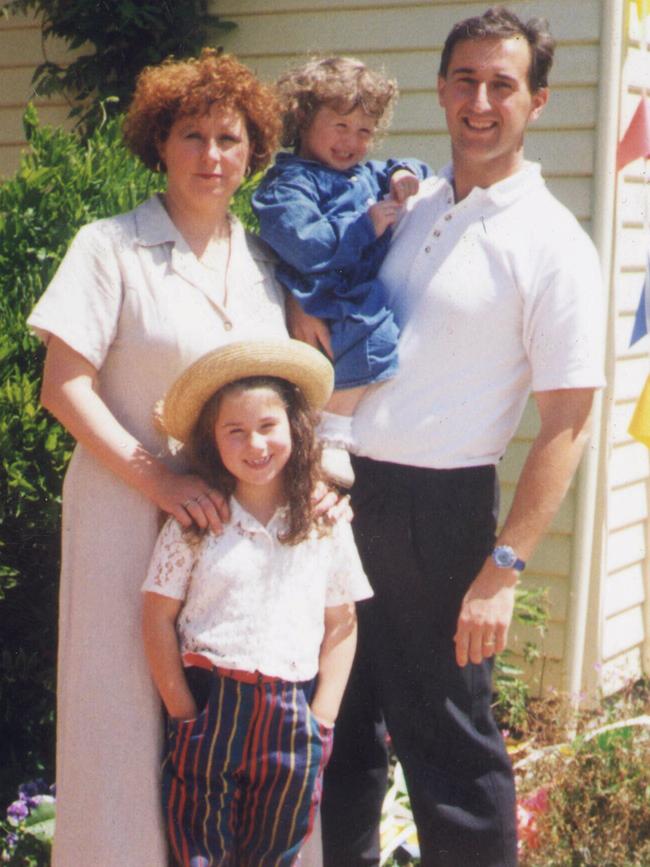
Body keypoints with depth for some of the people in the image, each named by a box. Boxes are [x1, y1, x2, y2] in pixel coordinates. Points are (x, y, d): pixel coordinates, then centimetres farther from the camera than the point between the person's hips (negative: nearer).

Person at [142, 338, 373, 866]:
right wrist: (184, 713, -6)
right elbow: (158, 618, -1)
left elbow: (341, 626, 6)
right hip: (210, 708, -1)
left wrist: (320, 720, -1)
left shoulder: (326, 526, 3)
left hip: (292, 720, 2)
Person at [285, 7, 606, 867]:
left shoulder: (552, 245, -10)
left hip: (439, 508, -6)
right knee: (340, 719, 17)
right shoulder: (411, 205, 9)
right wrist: (311, 306, 2)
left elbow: (567, 423, -13)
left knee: (445, 738, 3)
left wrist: (503, 569, -18)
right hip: (345, 484, 7)